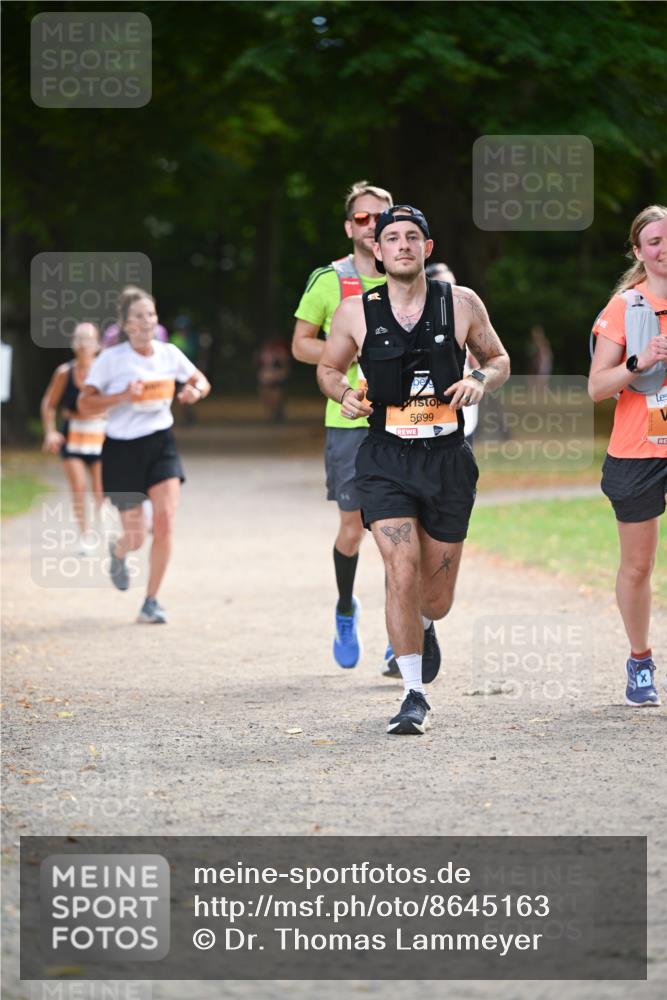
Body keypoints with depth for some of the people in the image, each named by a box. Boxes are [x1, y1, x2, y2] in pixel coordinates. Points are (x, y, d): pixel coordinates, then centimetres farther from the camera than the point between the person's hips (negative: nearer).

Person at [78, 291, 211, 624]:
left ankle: (151, 602, -2)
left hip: (161, 444, 3)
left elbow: (201, 381, 17)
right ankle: (118, 552, 43)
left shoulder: (169, 354, 1)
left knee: (165, 521, -16)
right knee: (135, 537, 1)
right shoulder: (111, 359, -9)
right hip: (123, 448, -2)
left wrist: (196, 391, -7)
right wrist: (123, 396, -24)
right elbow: (85, 404, -11)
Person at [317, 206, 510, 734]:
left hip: (448, 458, 1)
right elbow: (328, 367, 14)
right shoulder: (356, 312, -1)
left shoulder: (461, 303, 0)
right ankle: (415, 695, -7)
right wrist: (344, 393, -8)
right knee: (402, 573, -18)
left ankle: (422, 626, 47)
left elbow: (499, 359, 12)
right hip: (386, 458, -1)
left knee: (437, 598, 9)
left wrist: (480, 380, -10)